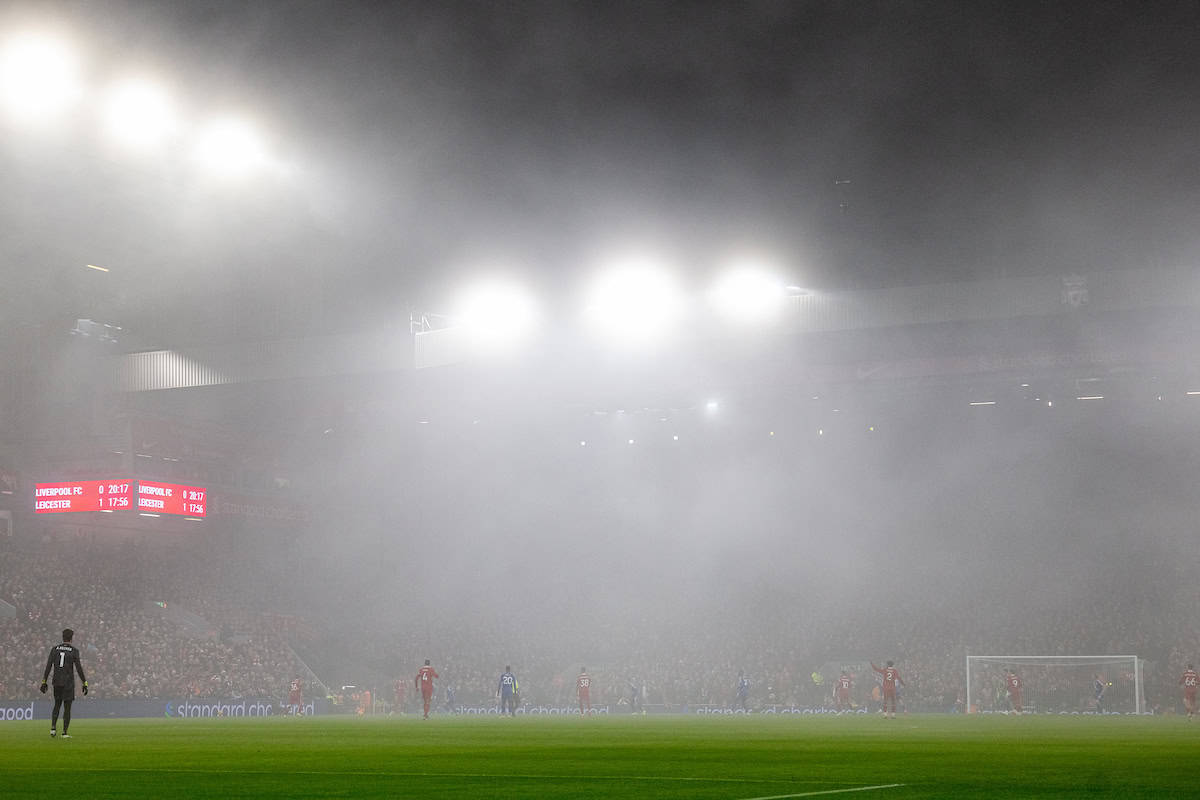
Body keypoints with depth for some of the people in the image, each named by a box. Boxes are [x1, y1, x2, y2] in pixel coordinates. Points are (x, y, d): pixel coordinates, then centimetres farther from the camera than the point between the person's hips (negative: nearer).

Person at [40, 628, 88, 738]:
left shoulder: (54, 649, 3)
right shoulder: (74, 651, -6)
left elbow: (48, 666, 0)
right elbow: (79, 668, -9)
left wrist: (44, 682, 4)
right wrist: (85, 683, -3)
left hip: (57, 683, 3)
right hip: (69, 683, -3)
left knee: (57, 705, 19)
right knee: (67, 708, 3)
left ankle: (53, 728, 2)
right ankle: (64, 733, 1)